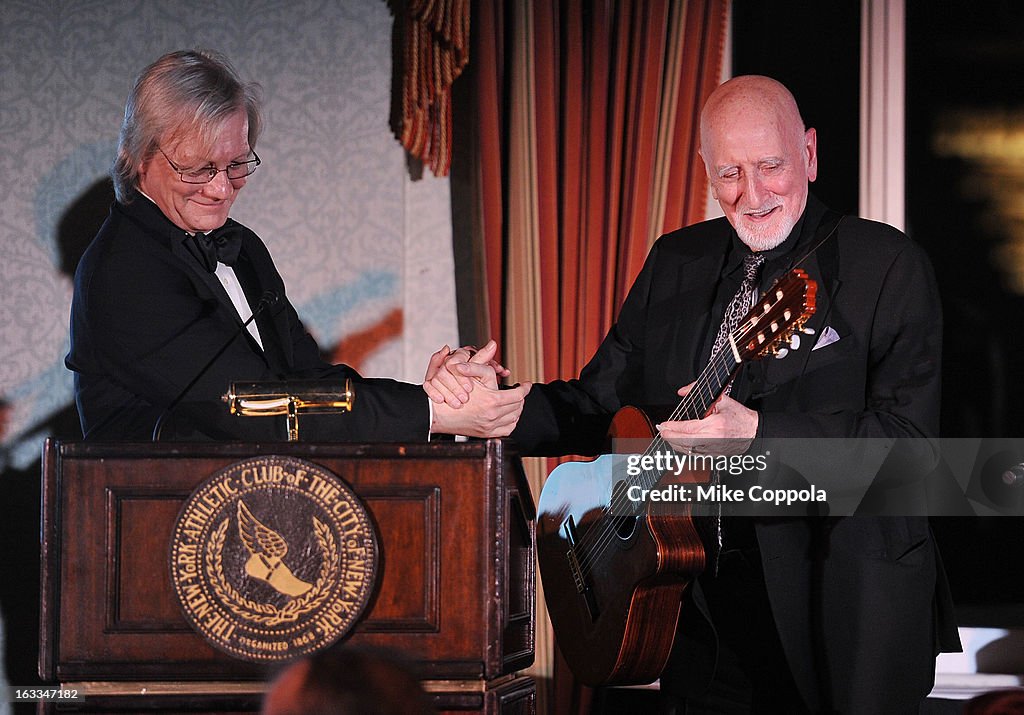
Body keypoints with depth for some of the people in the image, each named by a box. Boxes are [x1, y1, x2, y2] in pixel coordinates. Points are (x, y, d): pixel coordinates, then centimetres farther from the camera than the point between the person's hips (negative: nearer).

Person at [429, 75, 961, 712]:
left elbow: (910, 437, -17)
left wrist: (754, 431, -27)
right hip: (704, 613, 5)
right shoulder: (676, 263, 11)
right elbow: (597, 408, 12)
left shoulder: (889, 266, -7)